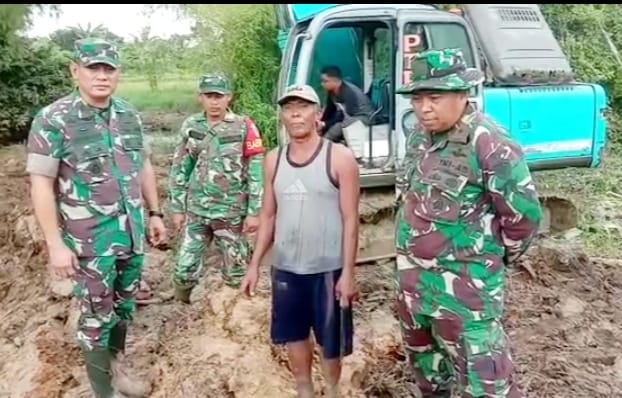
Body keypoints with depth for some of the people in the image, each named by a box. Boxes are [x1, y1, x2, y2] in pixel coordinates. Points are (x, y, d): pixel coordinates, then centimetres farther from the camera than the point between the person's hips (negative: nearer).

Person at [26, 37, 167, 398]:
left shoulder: (130, 115, 3)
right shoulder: (53, 120, -12)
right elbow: (41, 184, -12)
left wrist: (155, 213, 13)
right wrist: (56, 245, -15)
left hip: (133, 233, 5)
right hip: (91, 241, -5)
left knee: (125, 307, 19)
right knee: (97, 316, 7)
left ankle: (117, 368, 41)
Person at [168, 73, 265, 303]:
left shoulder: (244, 127, -6)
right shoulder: (190, 126, 3)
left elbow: (256, 172, -6)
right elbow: (180, 169, 8)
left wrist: (254, 212, -9)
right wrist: (177, 208, 6)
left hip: (232, 212, -2)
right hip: (196, 211, 3)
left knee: (235, 271, 9)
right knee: (185, 267, 7)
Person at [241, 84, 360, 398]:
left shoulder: (339, 158, -10)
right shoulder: (273, 160, 4)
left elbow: (350, 220, -10)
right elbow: (268, 216, 9)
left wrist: (348, 272, -13)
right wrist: (254, 265, 7)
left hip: (328, 269, -4)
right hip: (285, 268, 4)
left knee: (330, 339, 12)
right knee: (293, 334, 17)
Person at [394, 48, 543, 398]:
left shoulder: (489, 144, -21)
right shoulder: (419, 135, 3)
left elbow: (524, 214, -16)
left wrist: (495, 259, -1)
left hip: (465, 284, -7)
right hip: (412, 277, 8)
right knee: (425, 365, 25)